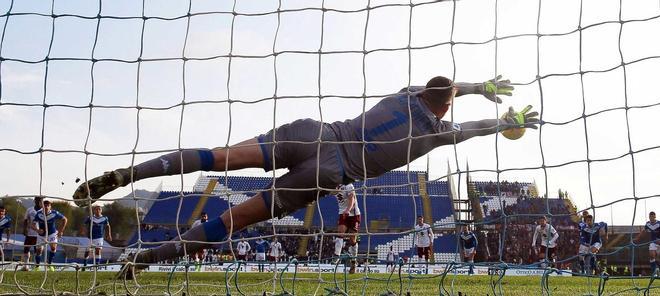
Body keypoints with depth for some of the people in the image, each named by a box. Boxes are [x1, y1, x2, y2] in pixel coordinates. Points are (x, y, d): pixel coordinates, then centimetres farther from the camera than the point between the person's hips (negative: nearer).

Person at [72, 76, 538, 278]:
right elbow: (472, 128, 28)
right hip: (329, 171, -4)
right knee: (241, 215, -4)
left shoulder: (406, 94, 22)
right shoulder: (435, 131, 10)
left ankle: (126, 174, -21)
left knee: (222, 157, -8)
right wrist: (510, 123, 47)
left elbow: (437, 89, 44)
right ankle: (157, 253, -9)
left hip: (315, 132, 4)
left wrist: (482, 86, 56)